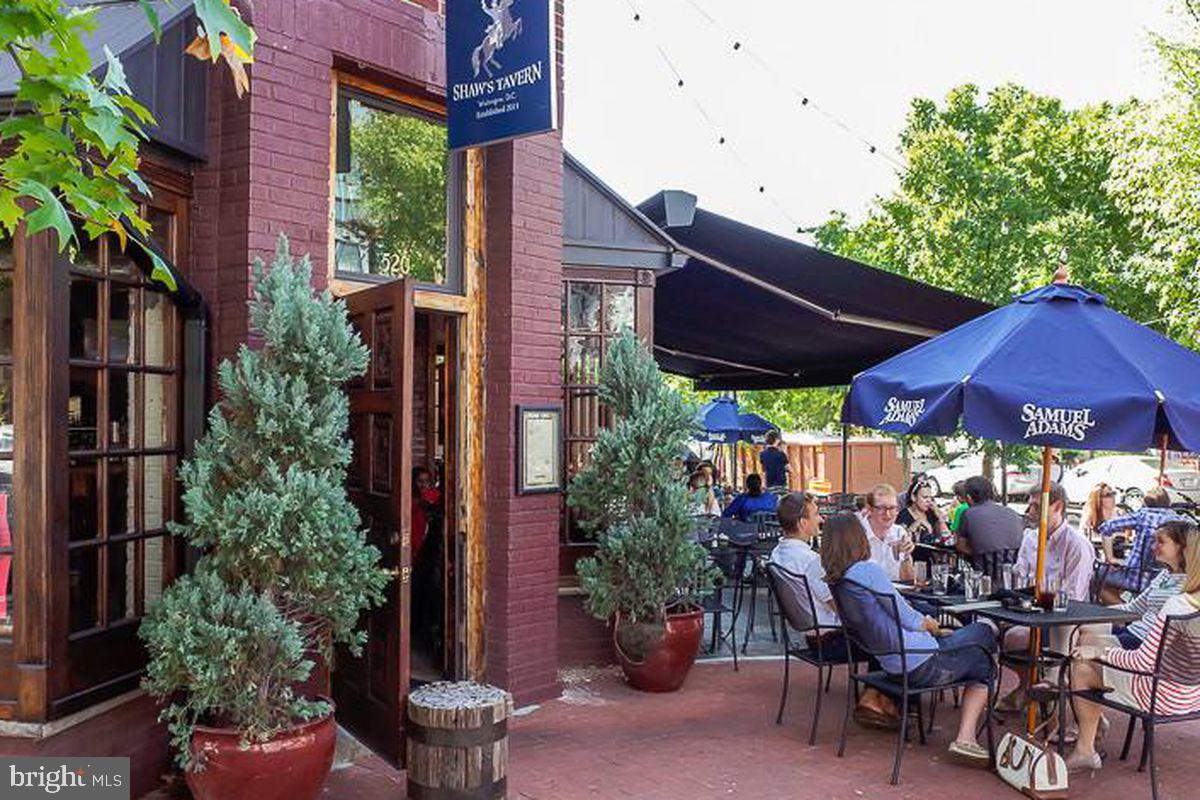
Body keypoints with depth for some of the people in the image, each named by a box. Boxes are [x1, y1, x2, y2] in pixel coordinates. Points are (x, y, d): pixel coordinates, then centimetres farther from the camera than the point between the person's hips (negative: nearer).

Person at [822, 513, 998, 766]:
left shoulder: (835, 582, 6)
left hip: (892, 665, 8)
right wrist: (930, 624, 7)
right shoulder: (868, 570, -19)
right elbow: (909, 620, -13)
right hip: (922, 664, -8)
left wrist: (924, 622, 10)